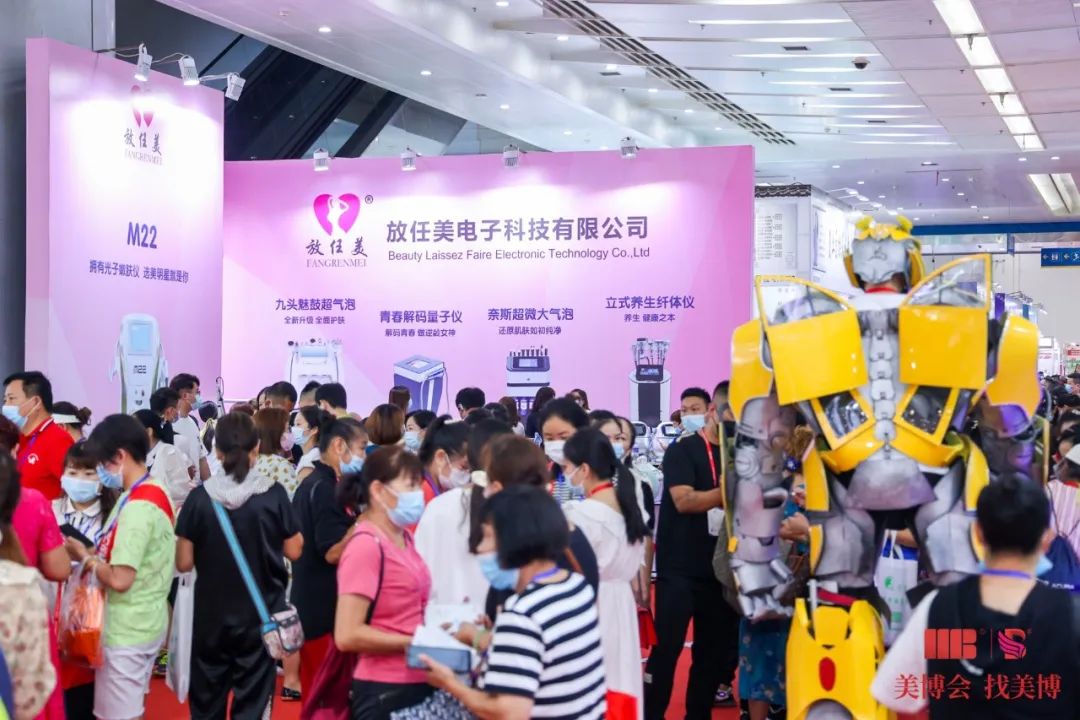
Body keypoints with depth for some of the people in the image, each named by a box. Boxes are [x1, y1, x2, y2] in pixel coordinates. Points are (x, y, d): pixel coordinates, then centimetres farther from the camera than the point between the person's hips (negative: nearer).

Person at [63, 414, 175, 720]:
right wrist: (95, 554, 4)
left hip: (126, 630, -9)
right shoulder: (154, 493, 6)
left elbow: (119, 579, -25)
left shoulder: (136, 507, -23)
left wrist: (85, 557, -10)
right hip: (144, 623, 9)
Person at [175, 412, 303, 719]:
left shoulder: (200, 497, -10)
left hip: (211, 615, 1)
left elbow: (184, 563, -6)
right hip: (261, 614, -1)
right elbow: (293, 551, -3)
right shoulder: (274, 493, -11)